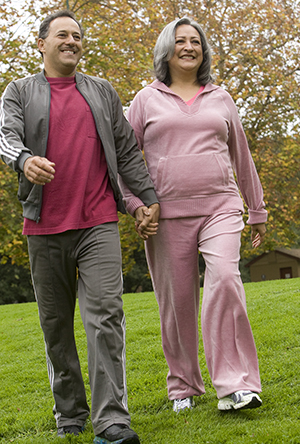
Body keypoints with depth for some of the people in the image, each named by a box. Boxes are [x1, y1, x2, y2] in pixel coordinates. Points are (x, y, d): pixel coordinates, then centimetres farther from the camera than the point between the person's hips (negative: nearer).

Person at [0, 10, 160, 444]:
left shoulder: (102, 92, 16)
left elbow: (127, 150, 17)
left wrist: (148, 197, 8)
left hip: (98, 224, 0)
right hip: (45, 228, 0)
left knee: (105, 315, -13)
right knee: (56, 323, 7)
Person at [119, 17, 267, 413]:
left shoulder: (220, 99, 15)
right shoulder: (146, 101, 10)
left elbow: (242, 157, 21)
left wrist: (257, 210, 21)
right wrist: (135, 205, -5)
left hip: (220, 207, 0)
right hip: (168, 214, 0)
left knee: (224, 279, -22)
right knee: (177, 302, 2)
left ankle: (234, 386, -22)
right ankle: (183, 386, 20)